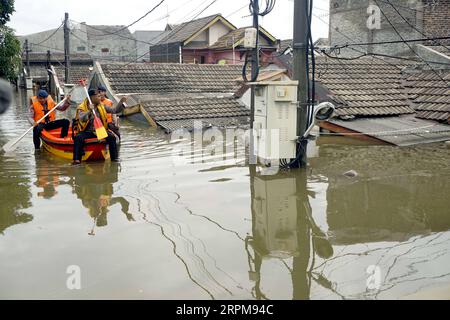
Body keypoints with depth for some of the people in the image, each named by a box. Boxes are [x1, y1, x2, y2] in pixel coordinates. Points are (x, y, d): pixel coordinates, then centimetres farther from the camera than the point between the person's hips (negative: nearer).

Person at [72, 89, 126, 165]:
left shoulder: (102, 106, 8)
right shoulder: (82, 108, -6)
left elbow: (115, 110, 3)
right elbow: (82, 119, -24)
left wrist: (121, 102, -9)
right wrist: (89, 111, -36)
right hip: (87, 132, -3)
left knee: (112, 137, -22)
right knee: (78, 137, -32)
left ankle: (115, 158, -14)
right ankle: (77, 159, -29)